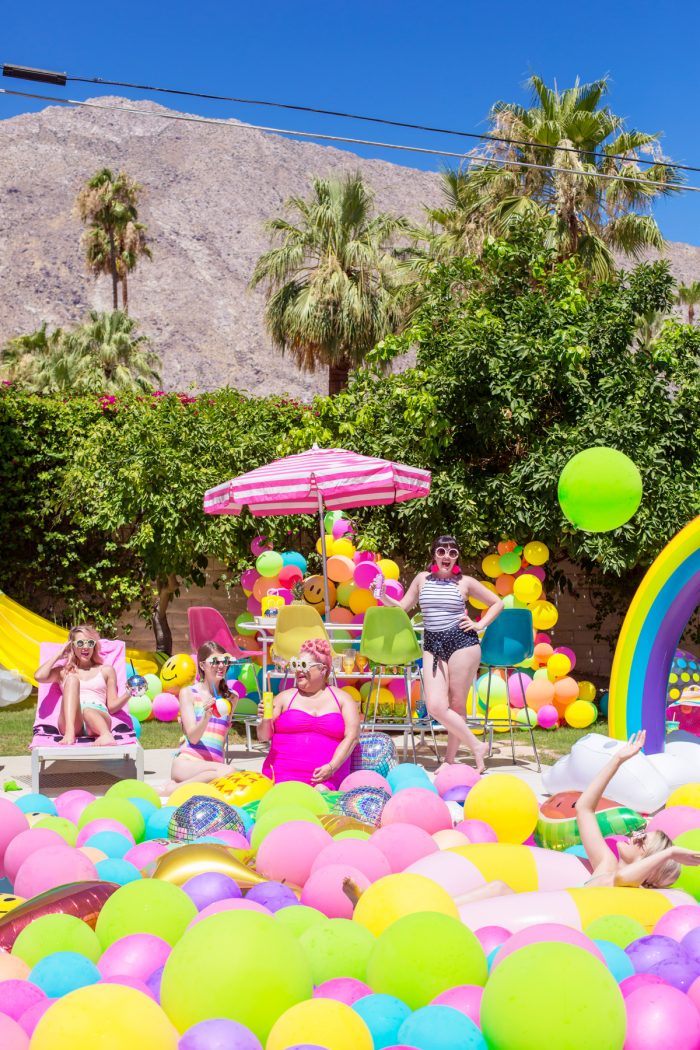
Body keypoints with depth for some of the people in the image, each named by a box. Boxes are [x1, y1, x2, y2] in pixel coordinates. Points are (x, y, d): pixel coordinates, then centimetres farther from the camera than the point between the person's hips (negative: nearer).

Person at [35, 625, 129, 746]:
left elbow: (112, 706, 17)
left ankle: (106, 735, -69)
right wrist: (58, 655, 19)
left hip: (98, 717, -1)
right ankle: (69, 732, -45)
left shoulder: (106, 670, 25)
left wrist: (127, 694, -4)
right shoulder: (64, 671, 26)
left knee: (88, 710, -37)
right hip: (71, 721, 1)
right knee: (72, 678, -24)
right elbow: (39, 676, 5)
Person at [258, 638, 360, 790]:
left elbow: (352, 736, 2)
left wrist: (331, 767, -11)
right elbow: (263, 736, 12)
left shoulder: (342, 699, 11)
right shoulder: (285, 697, 14)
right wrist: (265, 720, -11)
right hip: (283, 775, 0)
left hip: (326, 778, 0)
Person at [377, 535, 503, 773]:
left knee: (457, 704, -1)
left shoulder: (465, 582, 4)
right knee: (435, 707, -10)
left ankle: (450, 759, 14)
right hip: (432, 646, 3)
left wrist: (479, 625, 2)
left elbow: (497, 603, 13)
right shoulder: (422, 579, 11)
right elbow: (402, 608, 13)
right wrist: (383, 597, -4)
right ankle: (477, 746, 6)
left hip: (462, 642, -3)